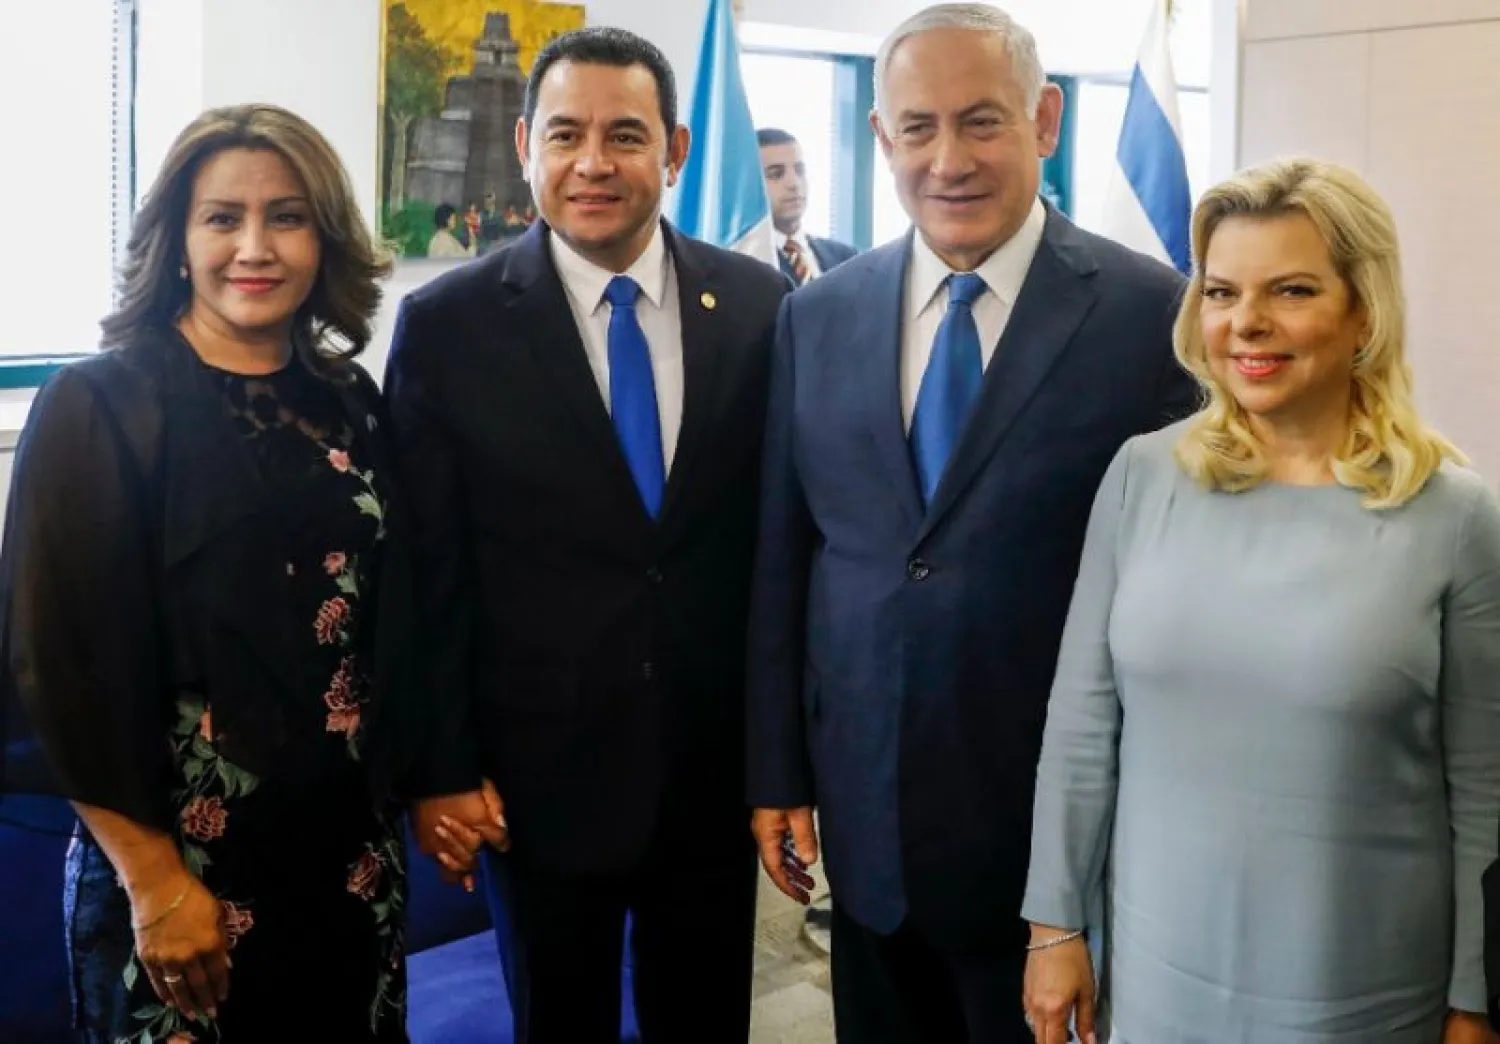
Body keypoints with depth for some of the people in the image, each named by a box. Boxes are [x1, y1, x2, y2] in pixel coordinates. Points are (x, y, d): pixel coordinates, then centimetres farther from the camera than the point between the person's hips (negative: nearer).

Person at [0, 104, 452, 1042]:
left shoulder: (350, 402, 4)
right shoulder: (98, 408, -10)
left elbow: (386, 621, 9)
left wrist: (414, 788, 5)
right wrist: (156, 883, -14)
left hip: (352, 854, 5)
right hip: (188, 865, -4)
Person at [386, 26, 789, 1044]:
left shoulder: (760, 306, -2)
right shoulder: (448, 325, -7)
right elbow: (428, 573, -4)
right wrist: (440, 766, -4)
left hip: (719, 765, 2)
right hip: (539, 772, -1)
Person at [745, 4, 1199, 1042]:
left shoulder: (1149, 312, -10)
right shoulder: (817, 316, 3)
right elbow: (780, 560, 7)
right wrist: (776, 772, 6)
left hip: (1062, 819, -3)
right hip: (863, 809, 4)